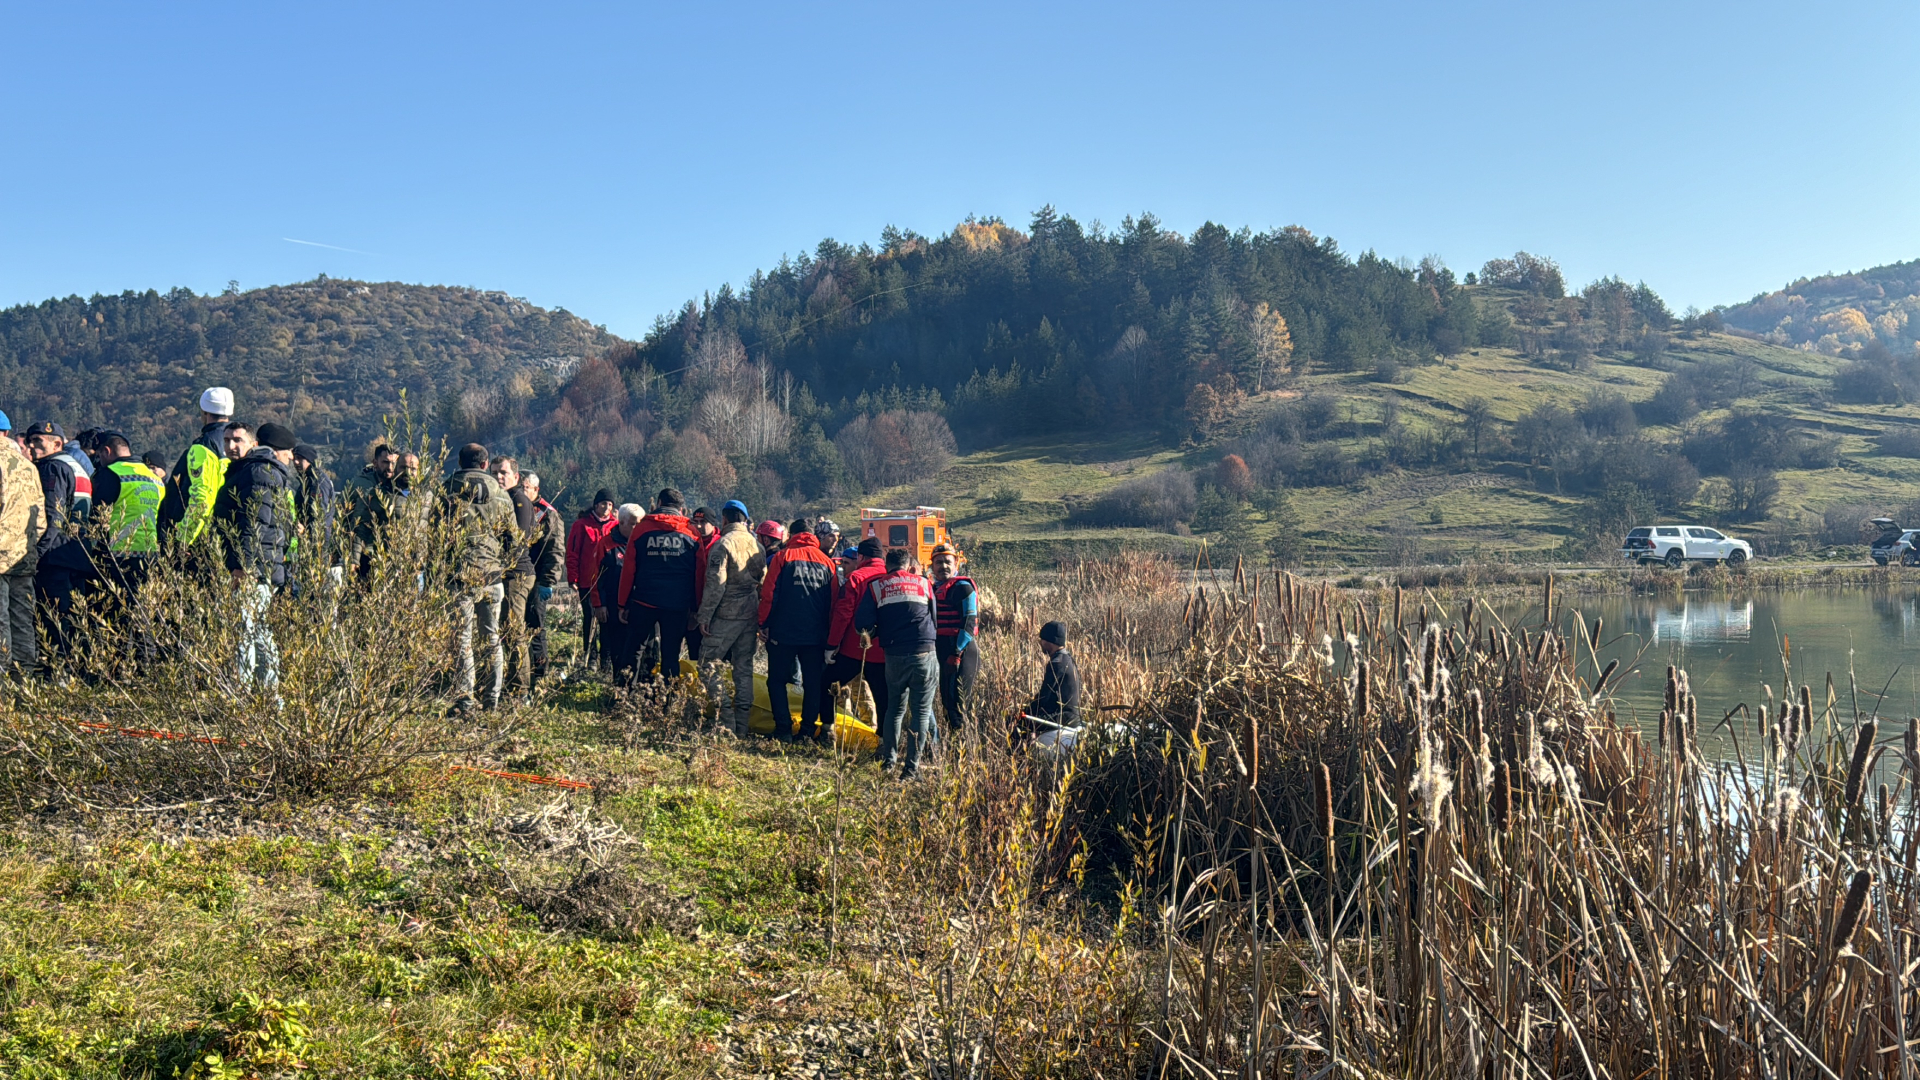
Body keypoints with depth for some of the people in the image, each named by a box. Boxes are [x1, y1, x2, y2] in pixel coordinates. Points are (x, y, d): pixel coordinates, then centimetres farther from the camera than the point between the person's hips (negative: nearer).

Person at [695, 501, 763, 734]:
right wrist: (761, 620, 18)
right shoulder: (756, 545, 10)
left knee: (709, 664, 1)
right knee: (744, 667, 11)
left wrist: (704, 616, -11)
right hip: (751, 616, 6)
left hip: (727, 615, -6)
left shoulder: (723, 544, -10)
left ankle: (724, 720, -9)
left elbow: (715, 584, -16)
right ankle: (741, 724, 13)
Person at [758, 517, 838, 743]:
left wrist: (764, 624, 0)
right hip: (816, 635, 3)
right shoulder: (826, 561, 8)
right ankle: (808, 730, 10)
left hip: (783, 631, -3)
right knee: (814, 682, 11)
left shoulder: (782, 557, -1)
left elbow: (769, 594, -7)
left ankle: (784, 730, 1)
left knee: (777, 680, 7)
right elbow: (834, 600, 8)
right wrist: (830, 633, 13)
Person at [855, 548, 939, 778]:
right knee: (921, 710, 3)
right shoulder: (924, 583, 11)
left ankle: (888, 759, 19)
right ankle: (911, 766, -1)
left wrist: (876, 634, 17)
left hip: (894, 655, 1)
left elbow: (863, 623, -2)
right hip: (924, 653, -1)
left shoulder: (874, 586, 7)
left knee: (895, 708, 19)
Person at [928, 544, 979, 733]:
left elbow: (970, 623, -15)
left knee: (955, 699, -12)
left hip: (961, 651, -9)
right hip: (941, 650, 9)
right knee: (946, 698, 12)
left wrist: (957, 653, -20)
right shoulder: (933, 589, 17)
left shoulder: (962, 586, -8)